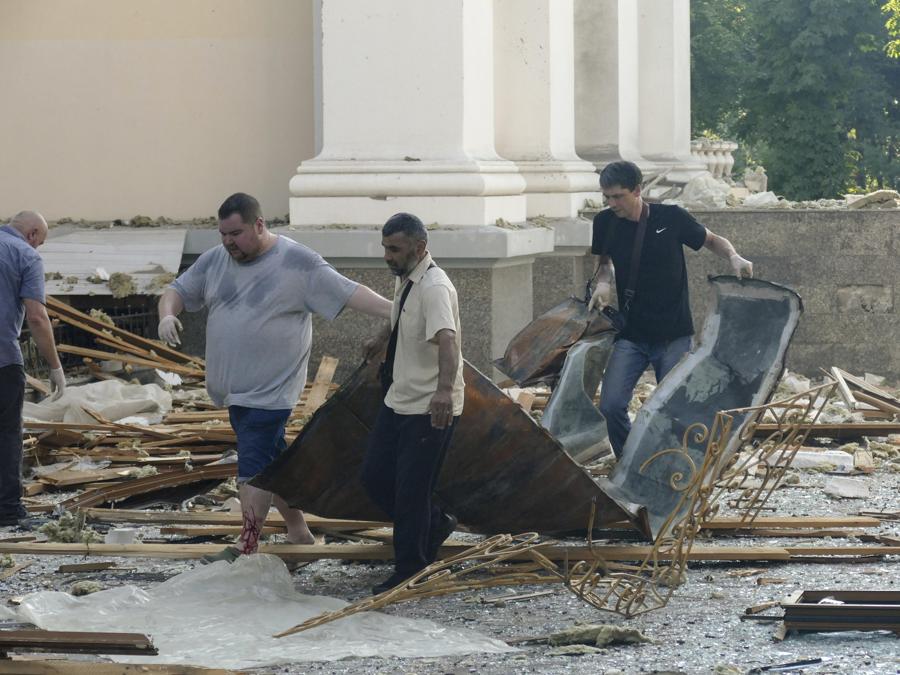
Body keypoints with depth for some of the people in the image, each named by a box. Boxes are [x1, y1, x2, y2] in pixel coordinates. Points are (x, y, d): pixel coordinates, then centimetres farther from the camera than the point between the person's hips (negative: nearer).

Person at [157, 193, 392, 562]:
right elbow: (177, 291, 12)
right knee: (272, 462, 16)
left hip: (270, 390, -7)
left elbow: (348, 292, -12)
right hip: (236, 389, 7)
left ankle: (246, 546, -10)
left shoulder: (297, 263, -10)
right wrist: (167, 314, -11)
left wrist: (393, 311, -22)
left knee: (254, 465, -12)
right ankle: (299, 534, 27)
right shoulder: (215, 260, 8)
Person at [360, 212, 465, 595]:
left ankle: (409, 570, 10)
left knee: (411, 491, -4)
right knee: (374, 476, 12)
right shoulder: (404, 281, 7)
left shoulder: (434, 287, -23)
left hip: (430, 409, -9)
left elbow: (447, 339, -40)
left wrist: (445, 388, -56)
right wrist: (380, 344, 46)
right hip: (399, 400, 9)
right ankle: (434, 524, 32)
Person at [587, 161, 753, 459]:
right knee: (611, 406, -13)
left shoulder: (671, 218, -8)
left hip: (673, 336, -2)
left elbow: (712, 240, 8)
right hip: (631, 336, 2)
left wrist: (733, 257, -12)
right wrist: (603, 282, -4)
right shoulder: (605, 223, -2)